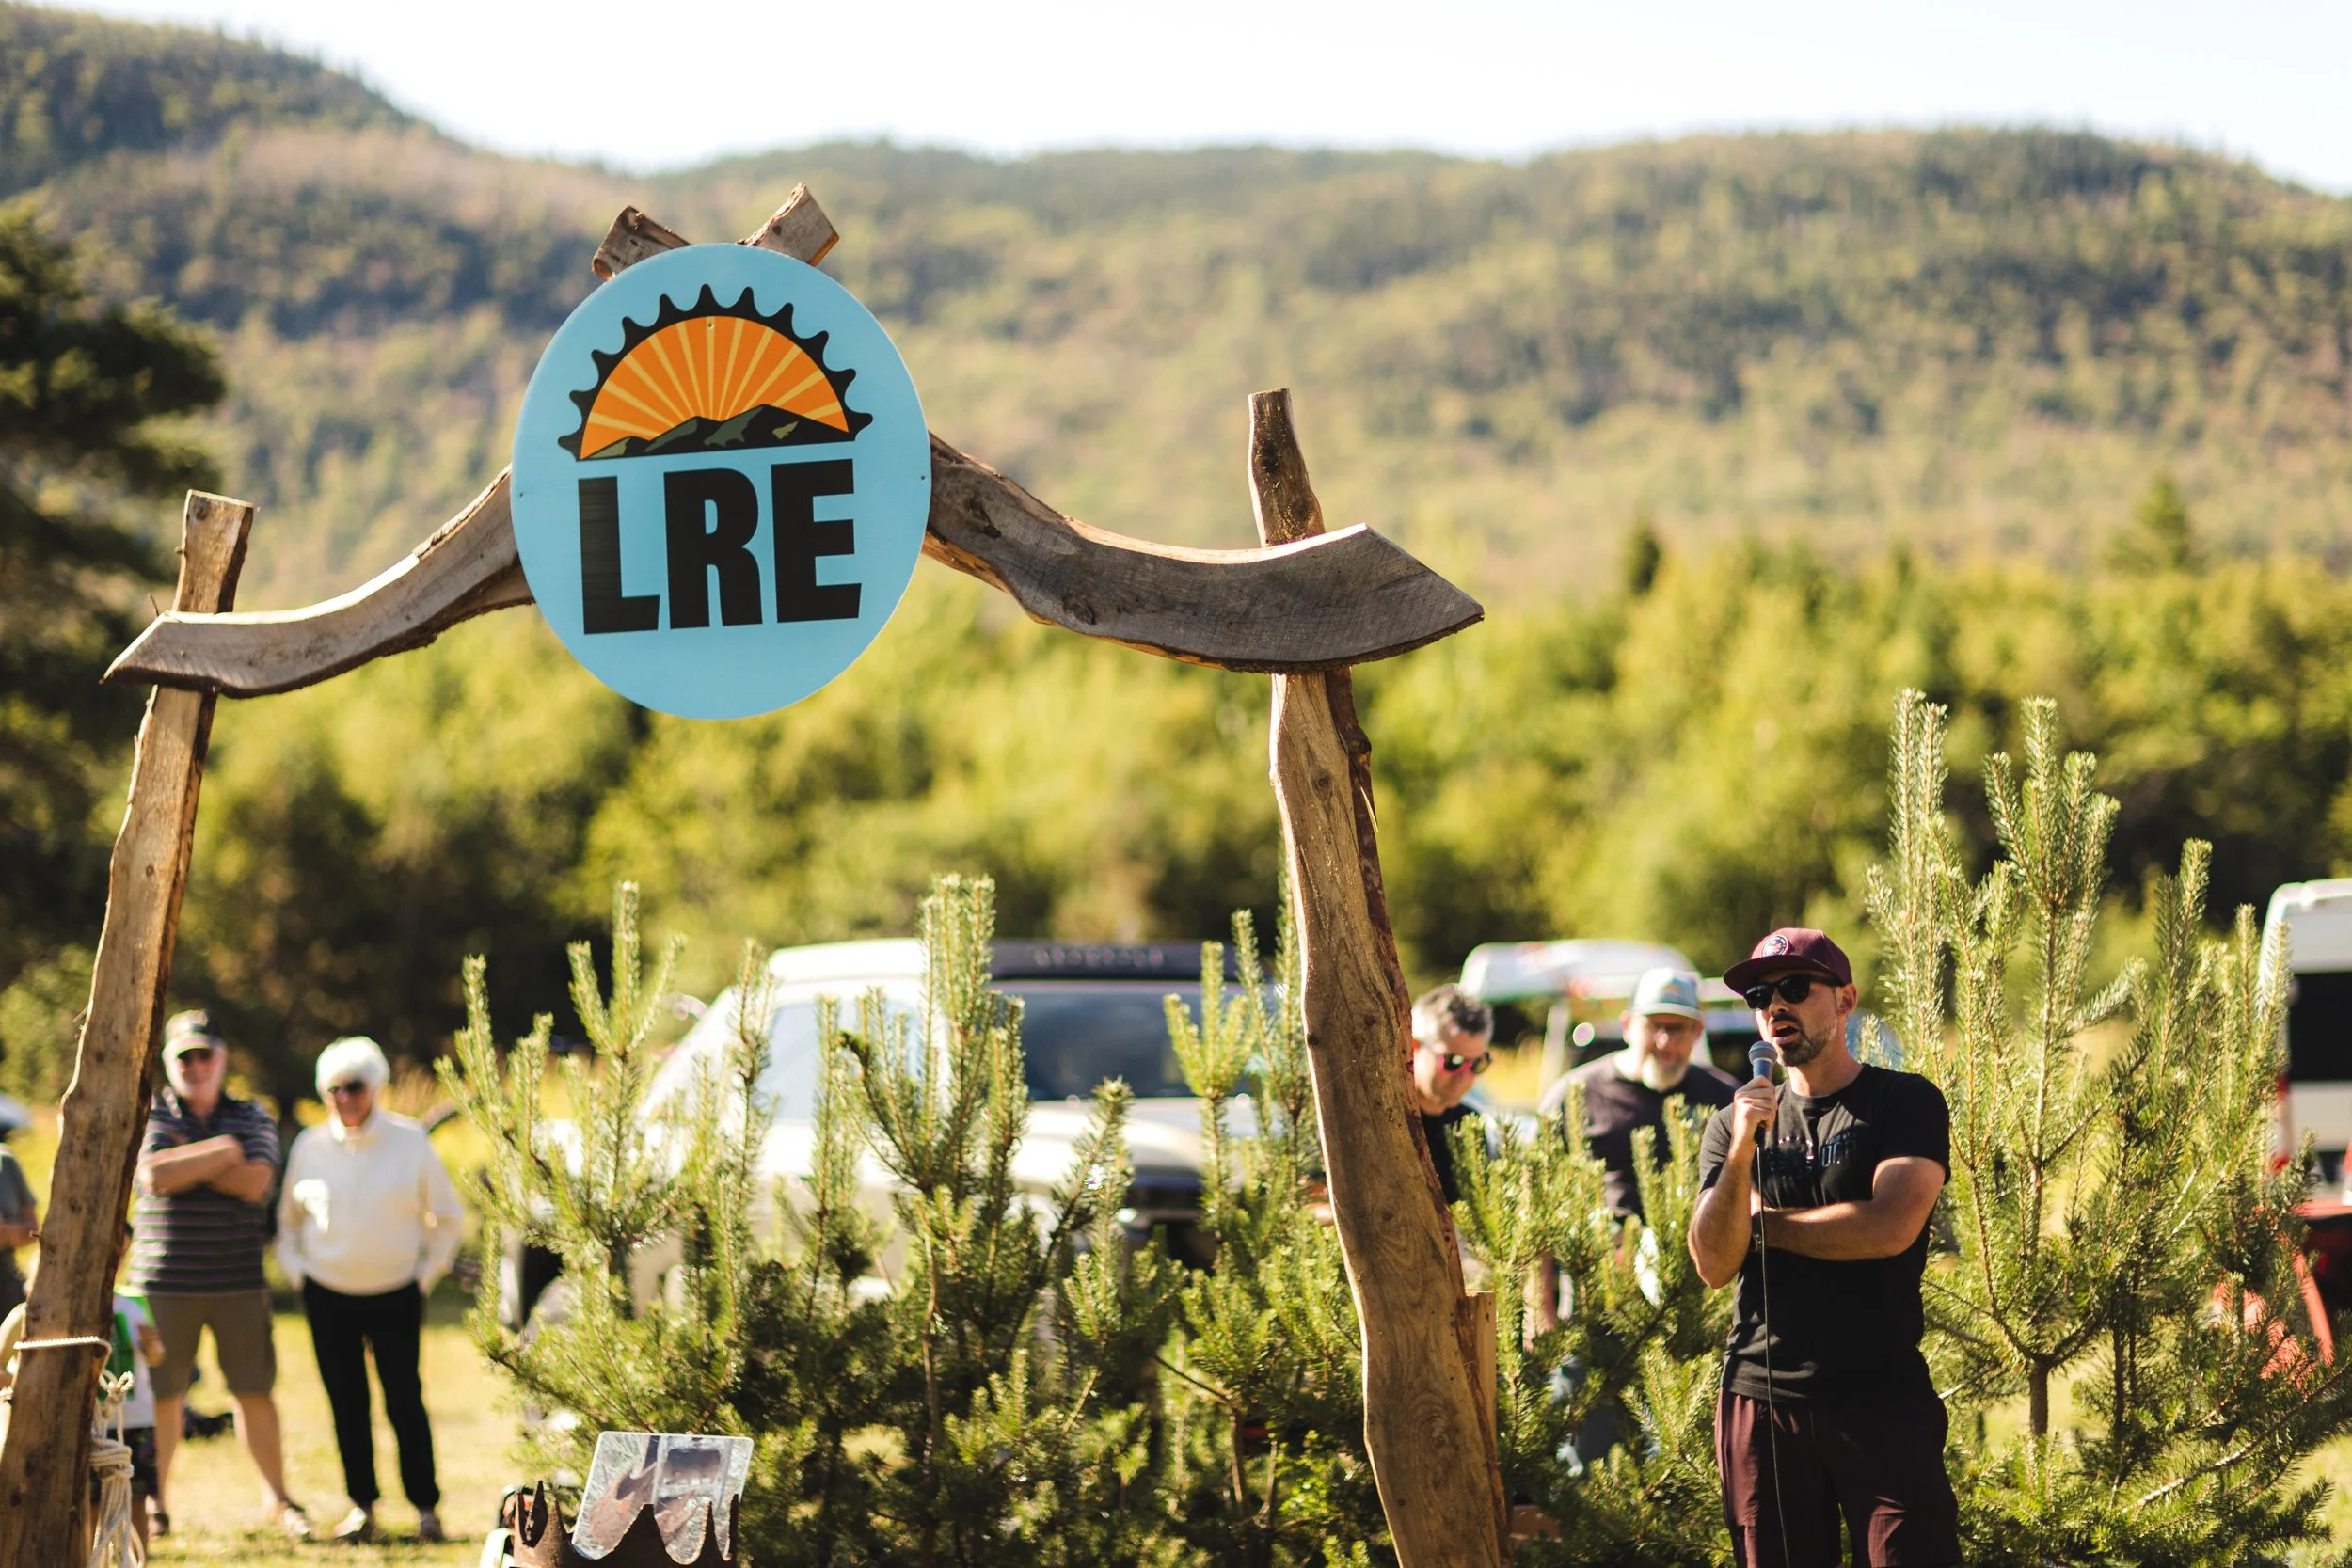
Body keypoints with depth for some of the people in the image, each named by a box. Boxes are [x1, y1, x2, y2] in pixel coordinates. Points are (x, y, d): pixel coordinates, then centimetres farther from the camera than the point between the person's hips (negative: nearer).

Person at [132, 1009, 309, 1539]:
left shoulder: (252, 1118, 9)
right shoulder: (151, 1116, 5)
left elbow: (255, 1182, -9)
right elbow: (156, 1175, -15)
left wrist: (187, 1161, -10)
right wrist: (220, 1152, -9)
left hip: (239, 1283, 1)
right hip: (164, 1283, -1)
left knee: (254, 1391, 3)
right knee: (161, 1394, 2)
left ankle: (279, 1499, 13)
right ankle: (156, 1502, 14)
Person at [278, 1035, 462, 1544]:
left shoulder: (410, 1141, -4)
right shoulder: (310, 1146, 0)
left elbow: (447, 1215, 7)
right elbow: (288, 1218, 15)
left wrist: (427, 1273, 2)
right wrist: (296, 1270, 6)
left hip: (396, 1294, -2)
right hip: (328, 1296, 2)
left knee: (405, 1400, -5)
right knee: (346, 1403, 2)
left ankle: (426, 1505, 3)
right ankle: (361, 1506, 11)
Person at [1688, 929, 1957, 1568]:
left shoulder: (1906, 1102, 0)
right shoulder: (1734, 1123, 11)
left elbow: (1890, 1227, -15)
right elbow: (1713, 1264, 1)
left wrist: (1762, 1223, -2)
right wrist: (1741, 1150, -14)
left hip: (1884, 1401, -3)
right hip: (1761, 1399, 3)